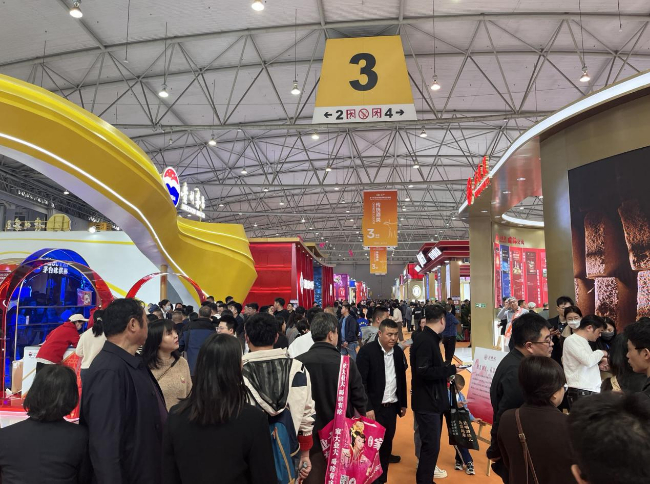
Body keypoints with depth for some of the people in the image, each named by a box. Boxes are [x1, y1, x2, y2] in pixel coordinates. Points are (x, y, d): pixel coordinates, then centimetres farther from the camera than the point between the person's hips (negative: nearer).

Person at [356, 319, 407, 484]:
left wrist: (403, 403, 15)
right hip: (374, 408, -5)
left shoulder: (398, 352, 4)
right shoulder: (367, 351, -15)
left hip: (392, 407, 6)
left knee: (387, 445, 14)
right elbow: (360, 382, -15)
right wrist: (367, 407, -18)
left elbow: (402, 380, 14)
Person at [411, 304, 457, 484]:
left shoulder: (429, 339, 12)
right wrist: (451, 369, -20)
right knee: (431, 446, -3)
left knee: (430, 444, 17)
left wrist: (446, 369, 4)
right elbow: (424, 372, -26)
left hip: (433, 401, 10)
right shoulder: (425, 341, -20)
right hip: (427, 403, -10)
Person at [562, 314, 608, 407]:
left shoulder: (583, 341, 19)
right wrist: (601, 352, -3)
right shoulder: (571, 340, -9)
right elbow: (588, 360, -21)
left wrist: (599, 362, 7)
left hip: (592, 390, 9)